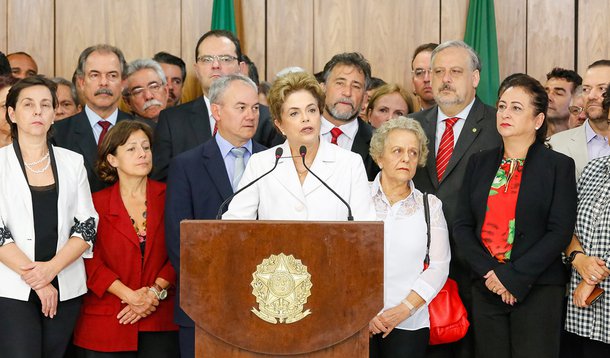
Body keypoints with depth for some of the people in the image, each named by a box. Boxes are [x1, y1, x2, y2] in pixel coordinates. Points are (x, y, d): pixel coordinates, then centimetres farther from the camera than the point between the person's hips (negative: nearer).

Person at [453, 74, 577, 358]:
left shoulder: (559, 166, 0)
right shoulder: (479, 163, 11)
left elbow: (560, 231, -7)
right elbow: (462, 226, 5)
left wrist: (515, 277, -14)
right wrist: (489, 271, -9)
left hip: (537, 289, -3)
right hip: (486, 288, 3)